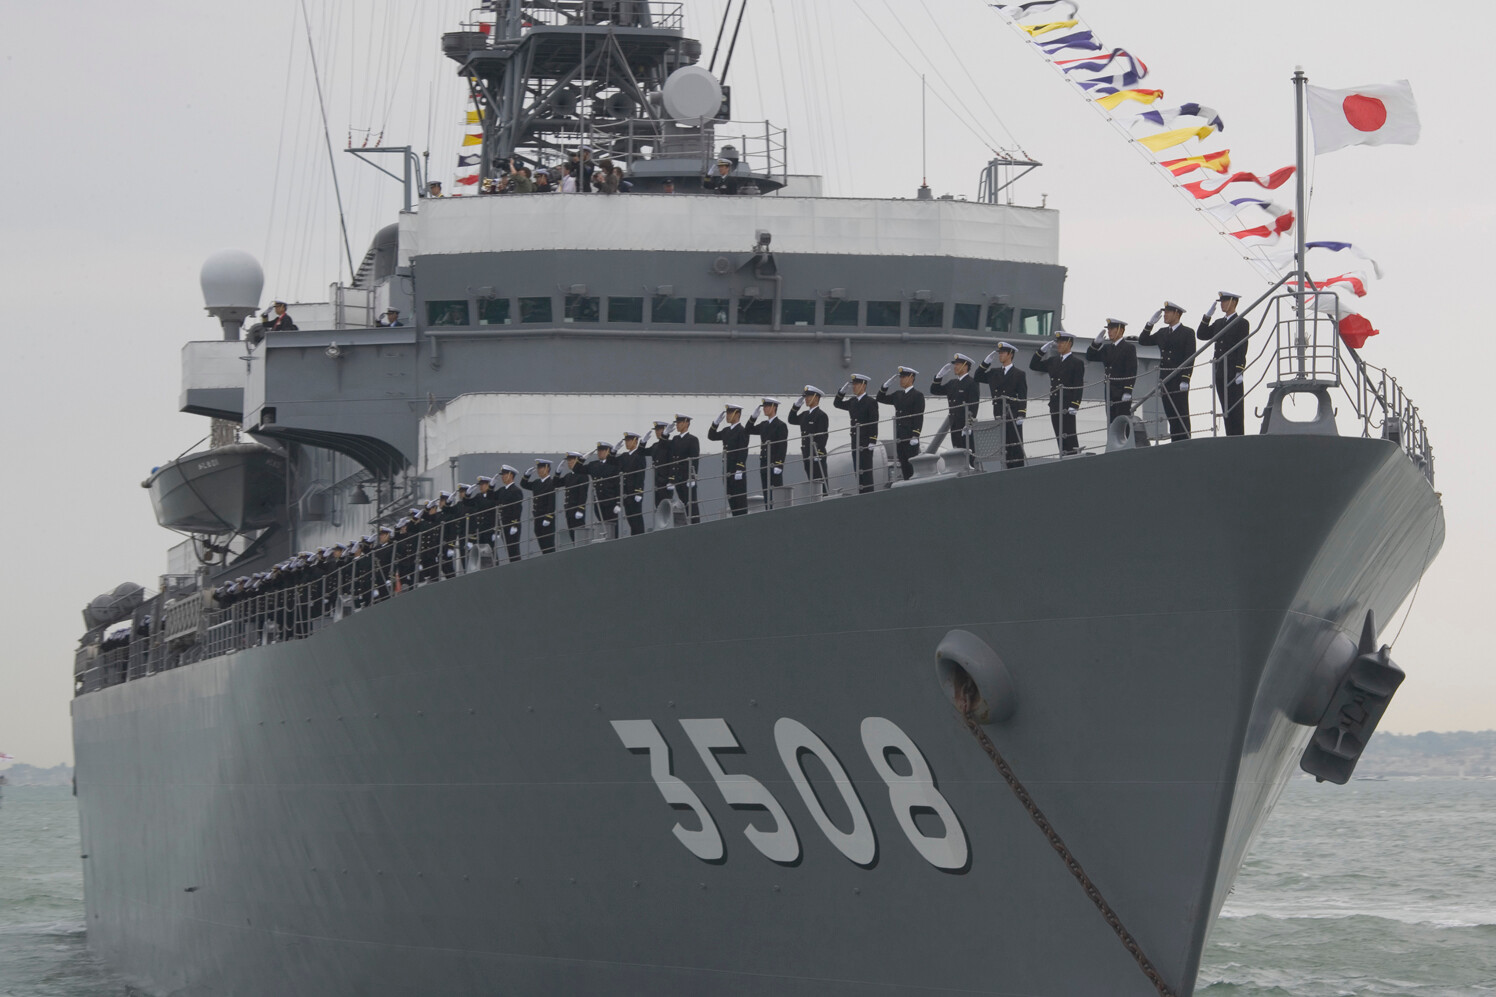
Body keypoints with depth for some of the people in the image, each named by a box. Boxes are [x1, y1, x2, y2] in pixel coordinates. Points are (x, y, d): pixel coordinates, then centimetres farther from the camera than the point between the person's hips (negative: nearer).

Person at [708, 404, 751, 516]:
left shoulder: (742, 431, -9)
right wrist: (716, 422, 6)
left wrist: (739, 470, -21)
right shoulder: (726, 430, 16)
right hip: (727, 471, 8)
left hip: (738, 471, -8)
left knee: (740, 498, -6)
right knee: (731, 499, 9)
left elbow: (743, 451, -15)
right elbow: (711, 436, 18)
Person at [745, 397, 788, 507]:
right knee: (766, 494, 7)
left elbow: (783, 446, -13)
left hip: (775, 465, -8)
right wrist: (753, 417, 7)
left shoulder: (781, 425, -7)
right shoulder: (764, 425, 16)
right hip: (764, 464, 8)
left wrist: (778, 465, -20)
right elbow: (749, 431, 20)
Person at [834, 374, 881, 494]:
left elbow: (874, 423, -12)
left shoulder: (870, 402, -7)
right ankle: (861, 495, 11)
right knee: (858, 470, 8)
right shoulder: (852, 401, 14)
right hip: (855, 442, 7)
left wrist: (872, 442, -18)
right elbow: (837, 404, 24)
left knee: (866, 470, -8)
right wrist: (842, 391, 8)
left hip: (866, 443, -7)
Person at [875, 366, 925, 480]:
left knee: (912, 466, -8)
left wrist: (915, 436, -19)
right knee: (904, 466, 6)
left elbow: (919, 417, -12)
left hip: (911, 437, -7)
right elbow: (880, 399, 23)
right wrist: (887, 385, 9)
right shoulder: (898, 395, 16)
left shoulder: (918, 395, -5)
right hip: (899, 438, 7)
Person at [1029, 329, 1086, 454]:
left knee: (1069, 438, -9)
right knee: (1060, 438, 6)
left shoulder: (1077, 363, -2)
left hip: (1067, 406, -6)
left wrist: (1074, 405, -17)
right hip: (1055, 407, 6)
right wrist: (1042, 350, 10)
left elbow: (1079, 386, -8)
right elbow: (1033, 366, 20)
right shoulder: (1053, 361, 16)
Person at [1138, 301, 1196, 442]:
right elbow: (1143, 341, 16)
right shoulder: (1162, 333, 17)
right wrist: (1151, 323, 6)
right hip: (1165, 381, 6)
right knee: (1170, 414, 5)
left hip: (1179, 381, -6)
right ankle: (1175, 443, 7)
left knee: (1182, 414, -6)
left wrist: (1185, 380, -15)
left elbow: (1190, 358, -8)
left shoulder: (1187, 332, -2)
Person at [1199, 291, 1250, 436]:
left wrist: (1240, 371, -16)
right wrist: (1208, 316, 5)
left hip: (1233, 374, -7)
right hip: (1220, 374, 7)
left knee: (1236, 410, -6)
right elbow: (1202, 335, 13)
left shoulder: (1241, 323, -2)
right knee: (1226, 409, 6)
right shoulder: (1218, 323, 18)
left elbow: (1242, 348, -9)